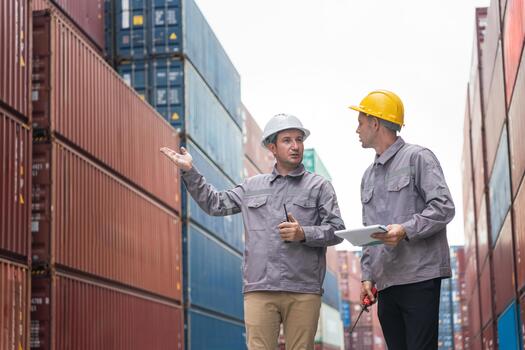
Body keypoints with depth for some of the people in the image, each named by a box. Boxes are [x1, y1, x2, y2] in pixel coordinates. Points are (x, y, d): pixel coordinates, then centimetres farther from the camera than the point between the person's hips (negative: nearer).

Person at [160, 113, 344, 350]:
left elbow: (337, 230, 3)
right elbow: (215, 204, 24)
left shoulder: (319, 186, 10)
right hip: (259, 289, 2)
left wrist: (304, 234, -13)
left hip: (303, 291, -1)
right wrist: (189, 171, 17)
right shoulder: (252, 186, 19)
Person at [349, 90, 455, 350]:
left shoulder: (417, 158, 0)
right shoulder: (369, 176, 21)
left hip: (419, 278, -7)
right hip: (386, 283, 7)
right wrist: (367, 276, 14)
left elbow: (443, 208, -10)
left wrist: (406, 229, -23)